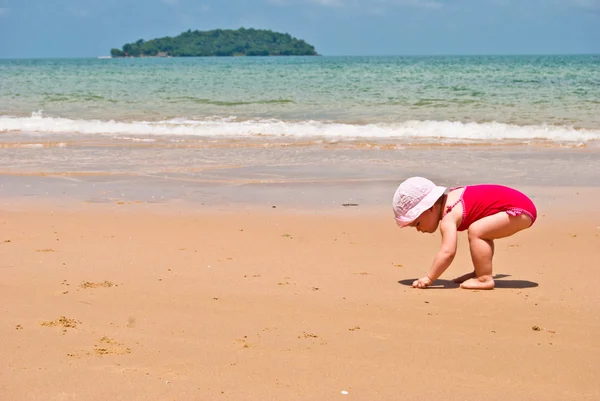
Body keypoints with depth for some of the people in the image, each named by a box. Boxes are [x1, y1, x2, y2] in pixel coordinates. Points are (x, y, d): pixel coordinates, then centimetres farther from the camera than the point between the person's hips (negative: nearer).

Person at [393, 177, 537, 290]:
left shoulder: (448, 217, -19)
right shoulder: (449, 198, 11)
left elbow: (447, 252, -29)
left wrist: (428, 279, -22)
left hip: (520, 209, -11)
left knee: (476, 231, -22)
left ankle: (485, 279, -15)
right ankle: (481, 272, 28)